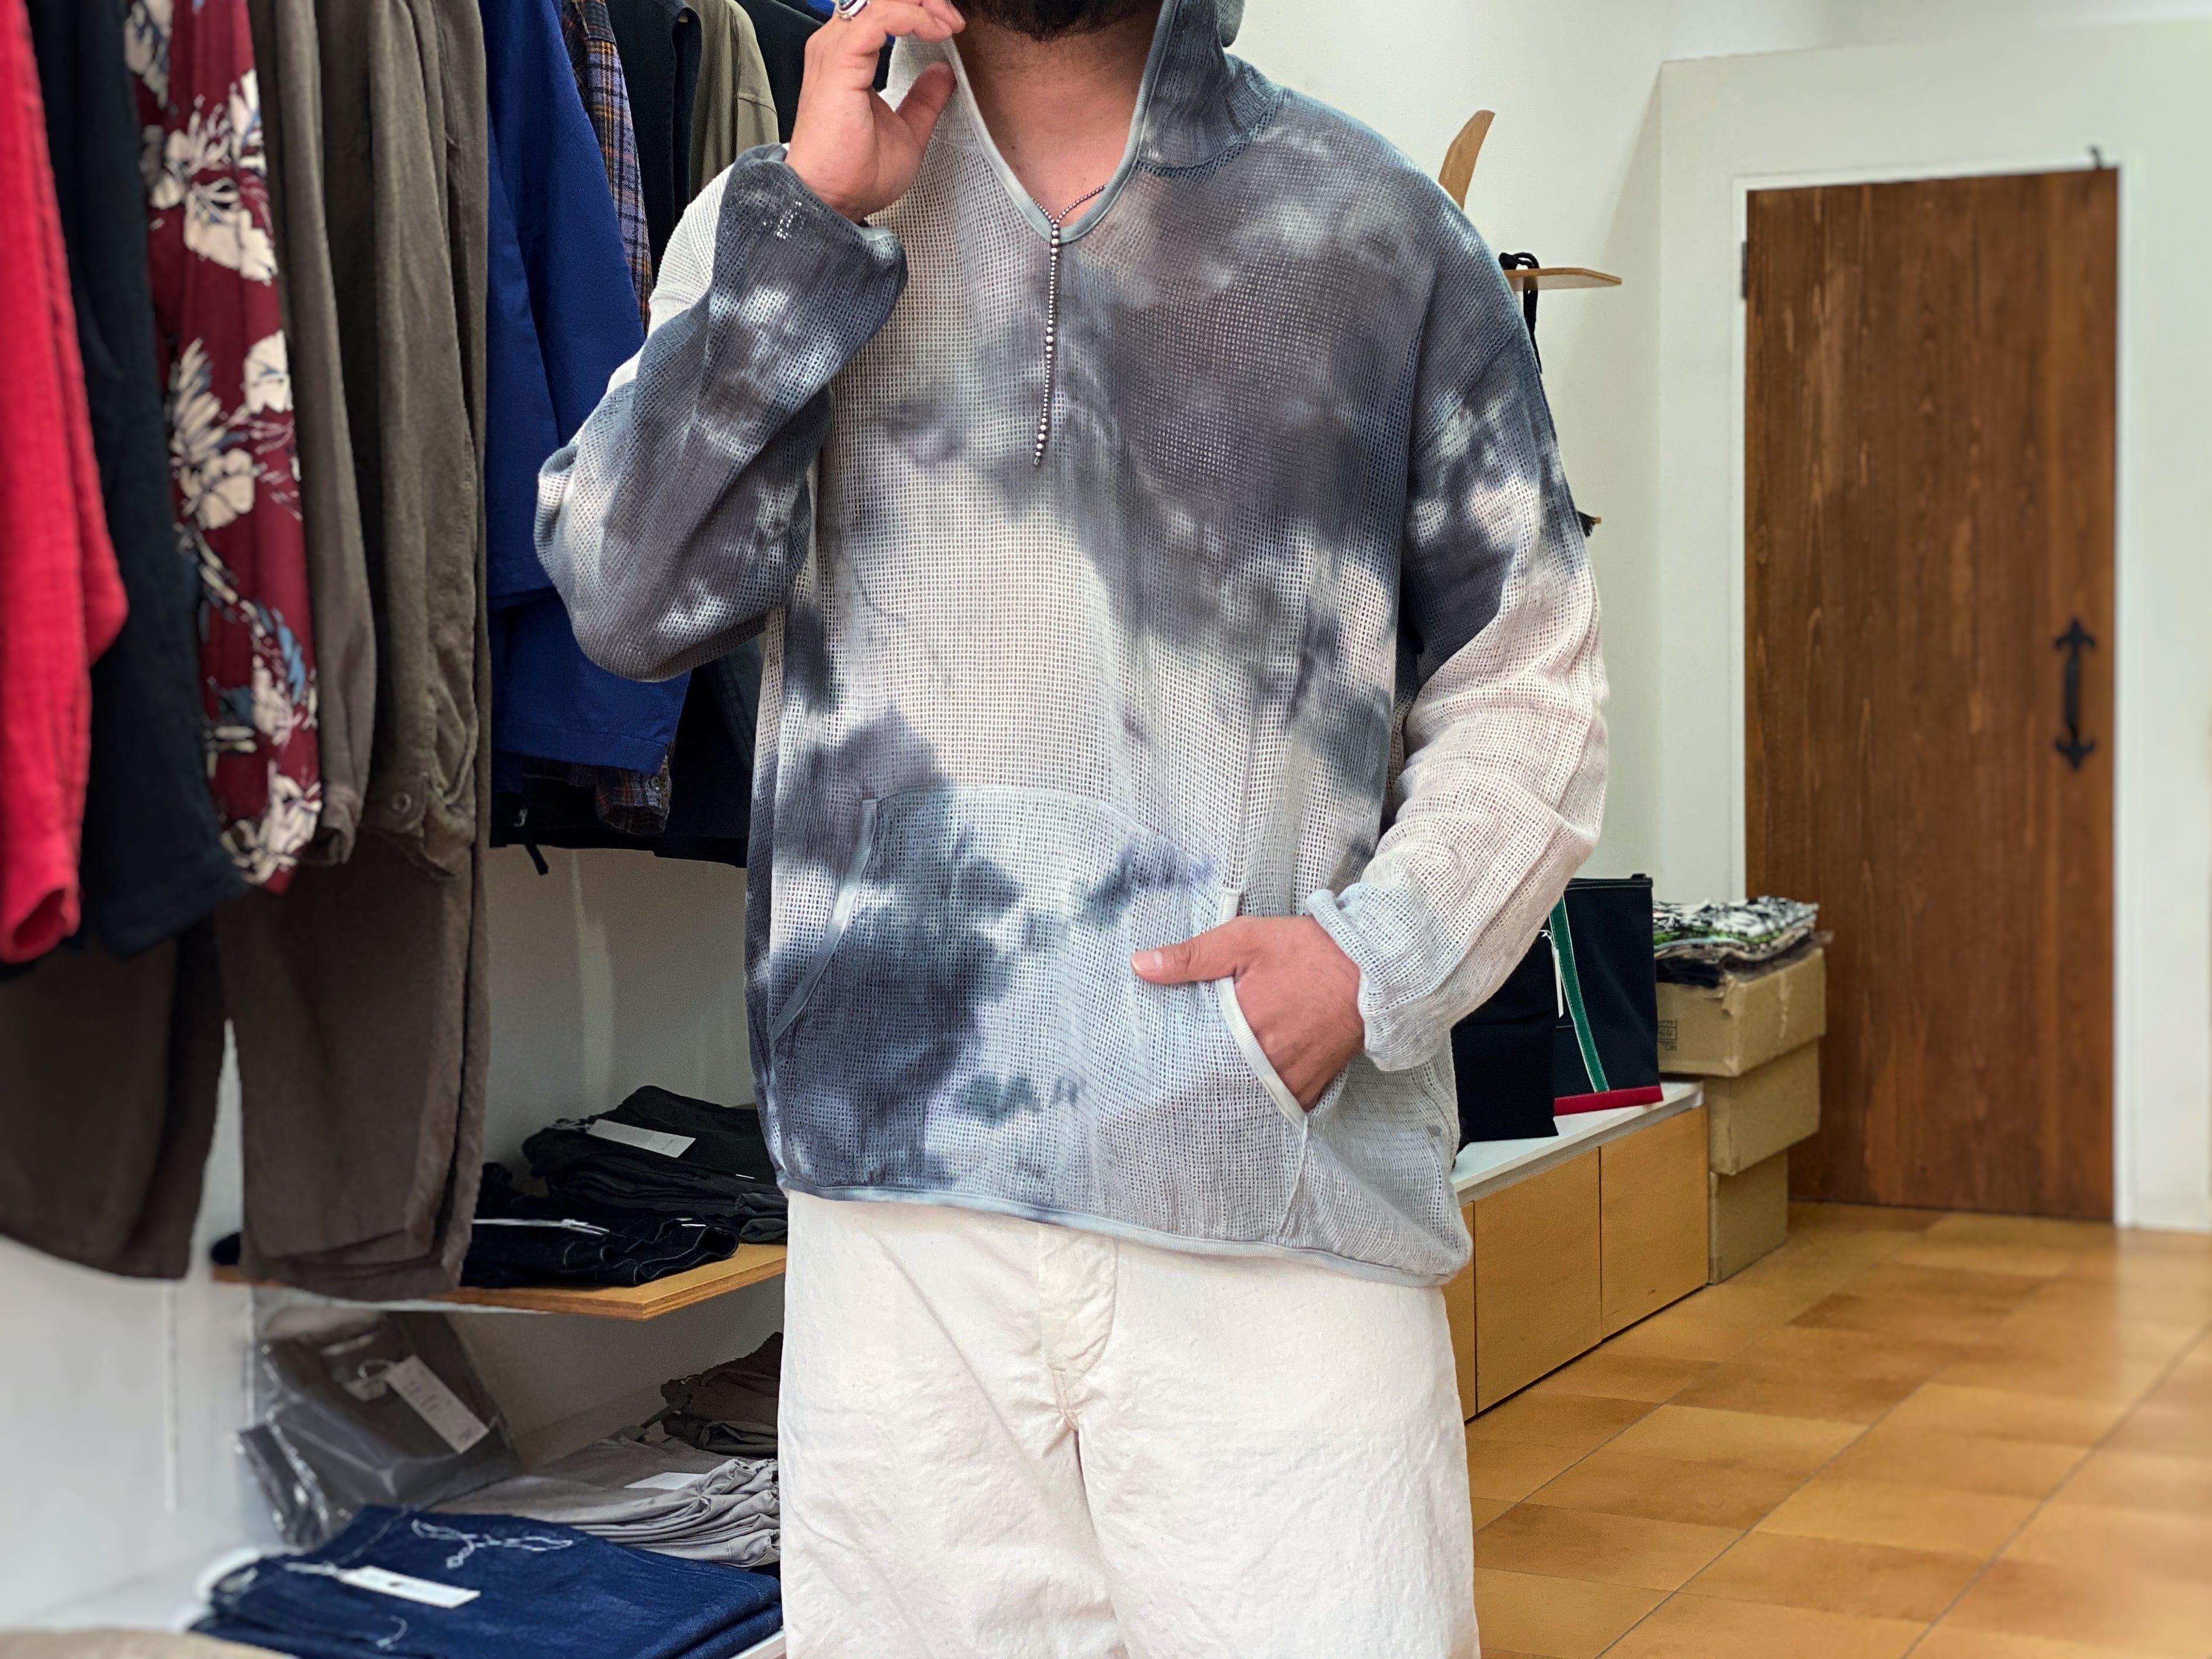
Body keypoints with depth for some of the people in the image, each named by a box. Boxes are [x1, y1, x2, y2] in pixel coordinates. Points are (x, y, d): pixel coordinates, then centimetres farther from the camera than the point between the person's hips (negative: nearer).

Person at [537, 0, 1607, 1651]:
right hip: (904, 1173, 1)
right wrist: (817, 214, -8)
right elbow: (632, 600, -4)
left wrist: (1381, 958, -9)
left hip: (1285, 1188, -1)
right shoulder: (777, 219, 11)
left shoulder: (1377, 232, 7)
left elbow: (1523, 694, 8)